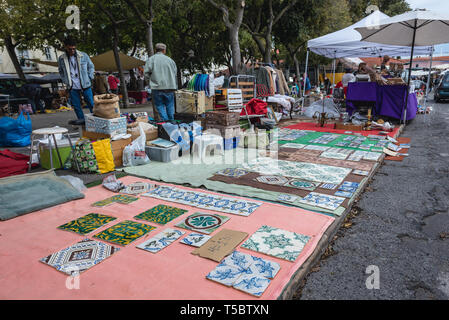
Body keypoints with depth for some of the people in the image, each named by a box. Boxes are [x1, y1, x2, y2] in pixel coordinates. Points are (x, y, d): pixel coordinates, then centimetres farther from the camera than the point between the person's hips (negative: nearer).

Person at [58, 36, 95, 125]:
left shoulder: (83, 55, -1)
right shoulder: (61, 58, 3)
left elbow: (91, 67, 12)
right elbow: (61, 71, 17)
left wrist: (89, 78, 2)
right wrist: (65, 81, 5)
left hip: (85, 85, -1)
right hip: (72, 87, 2)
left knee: (91, 104, 2)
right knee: (76, 105, 6)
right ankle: (81, 120, 18)